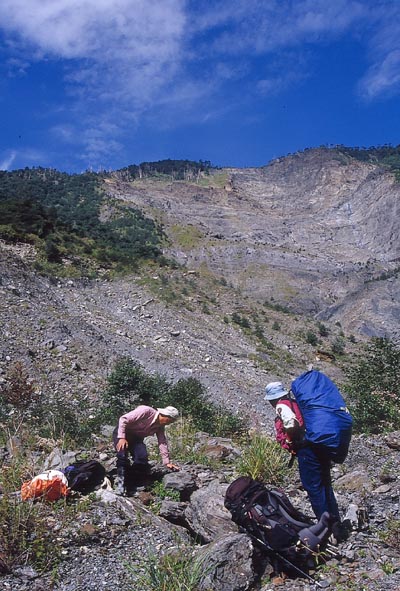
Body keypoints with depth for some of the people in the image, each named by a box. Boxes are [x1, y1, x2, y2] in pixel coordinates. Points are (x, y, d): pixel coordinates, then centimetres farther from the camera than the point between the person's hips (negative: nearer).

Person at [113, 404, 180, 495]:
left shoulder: (160, 426, -1)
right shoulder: (146, 411, -26)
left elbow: (163, 443, 2)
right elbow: (123, 419, -27)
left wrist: (167, 462, -3)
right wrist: (122, 438, -31)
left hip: (136, 438, 6)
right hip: (122, 432, -6)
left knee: (142, 460, -15)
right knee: (123, 457, -28)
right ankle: (121, 483, -17)